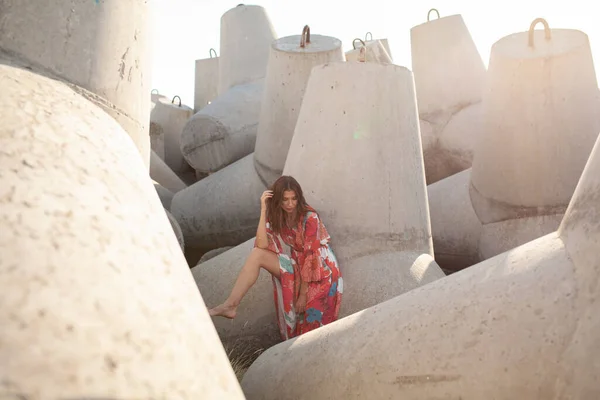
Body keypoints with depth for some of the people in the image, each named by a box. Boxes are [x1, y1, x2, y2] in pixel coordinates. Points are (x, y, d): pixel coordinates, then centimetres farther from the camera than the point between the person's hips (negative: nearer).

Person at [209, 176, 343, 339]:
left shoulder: (309, 217, -18)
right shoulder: (275, 217, -2)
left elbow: (310, 255, -19)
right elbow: (262, 246, -17)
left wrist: (303, 293, -20)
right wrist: (263, 210, -22)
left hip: (316, 271, -4)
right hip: (296, 267, 4)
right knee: (256, 254, -18)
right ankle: (230, 305, -22)